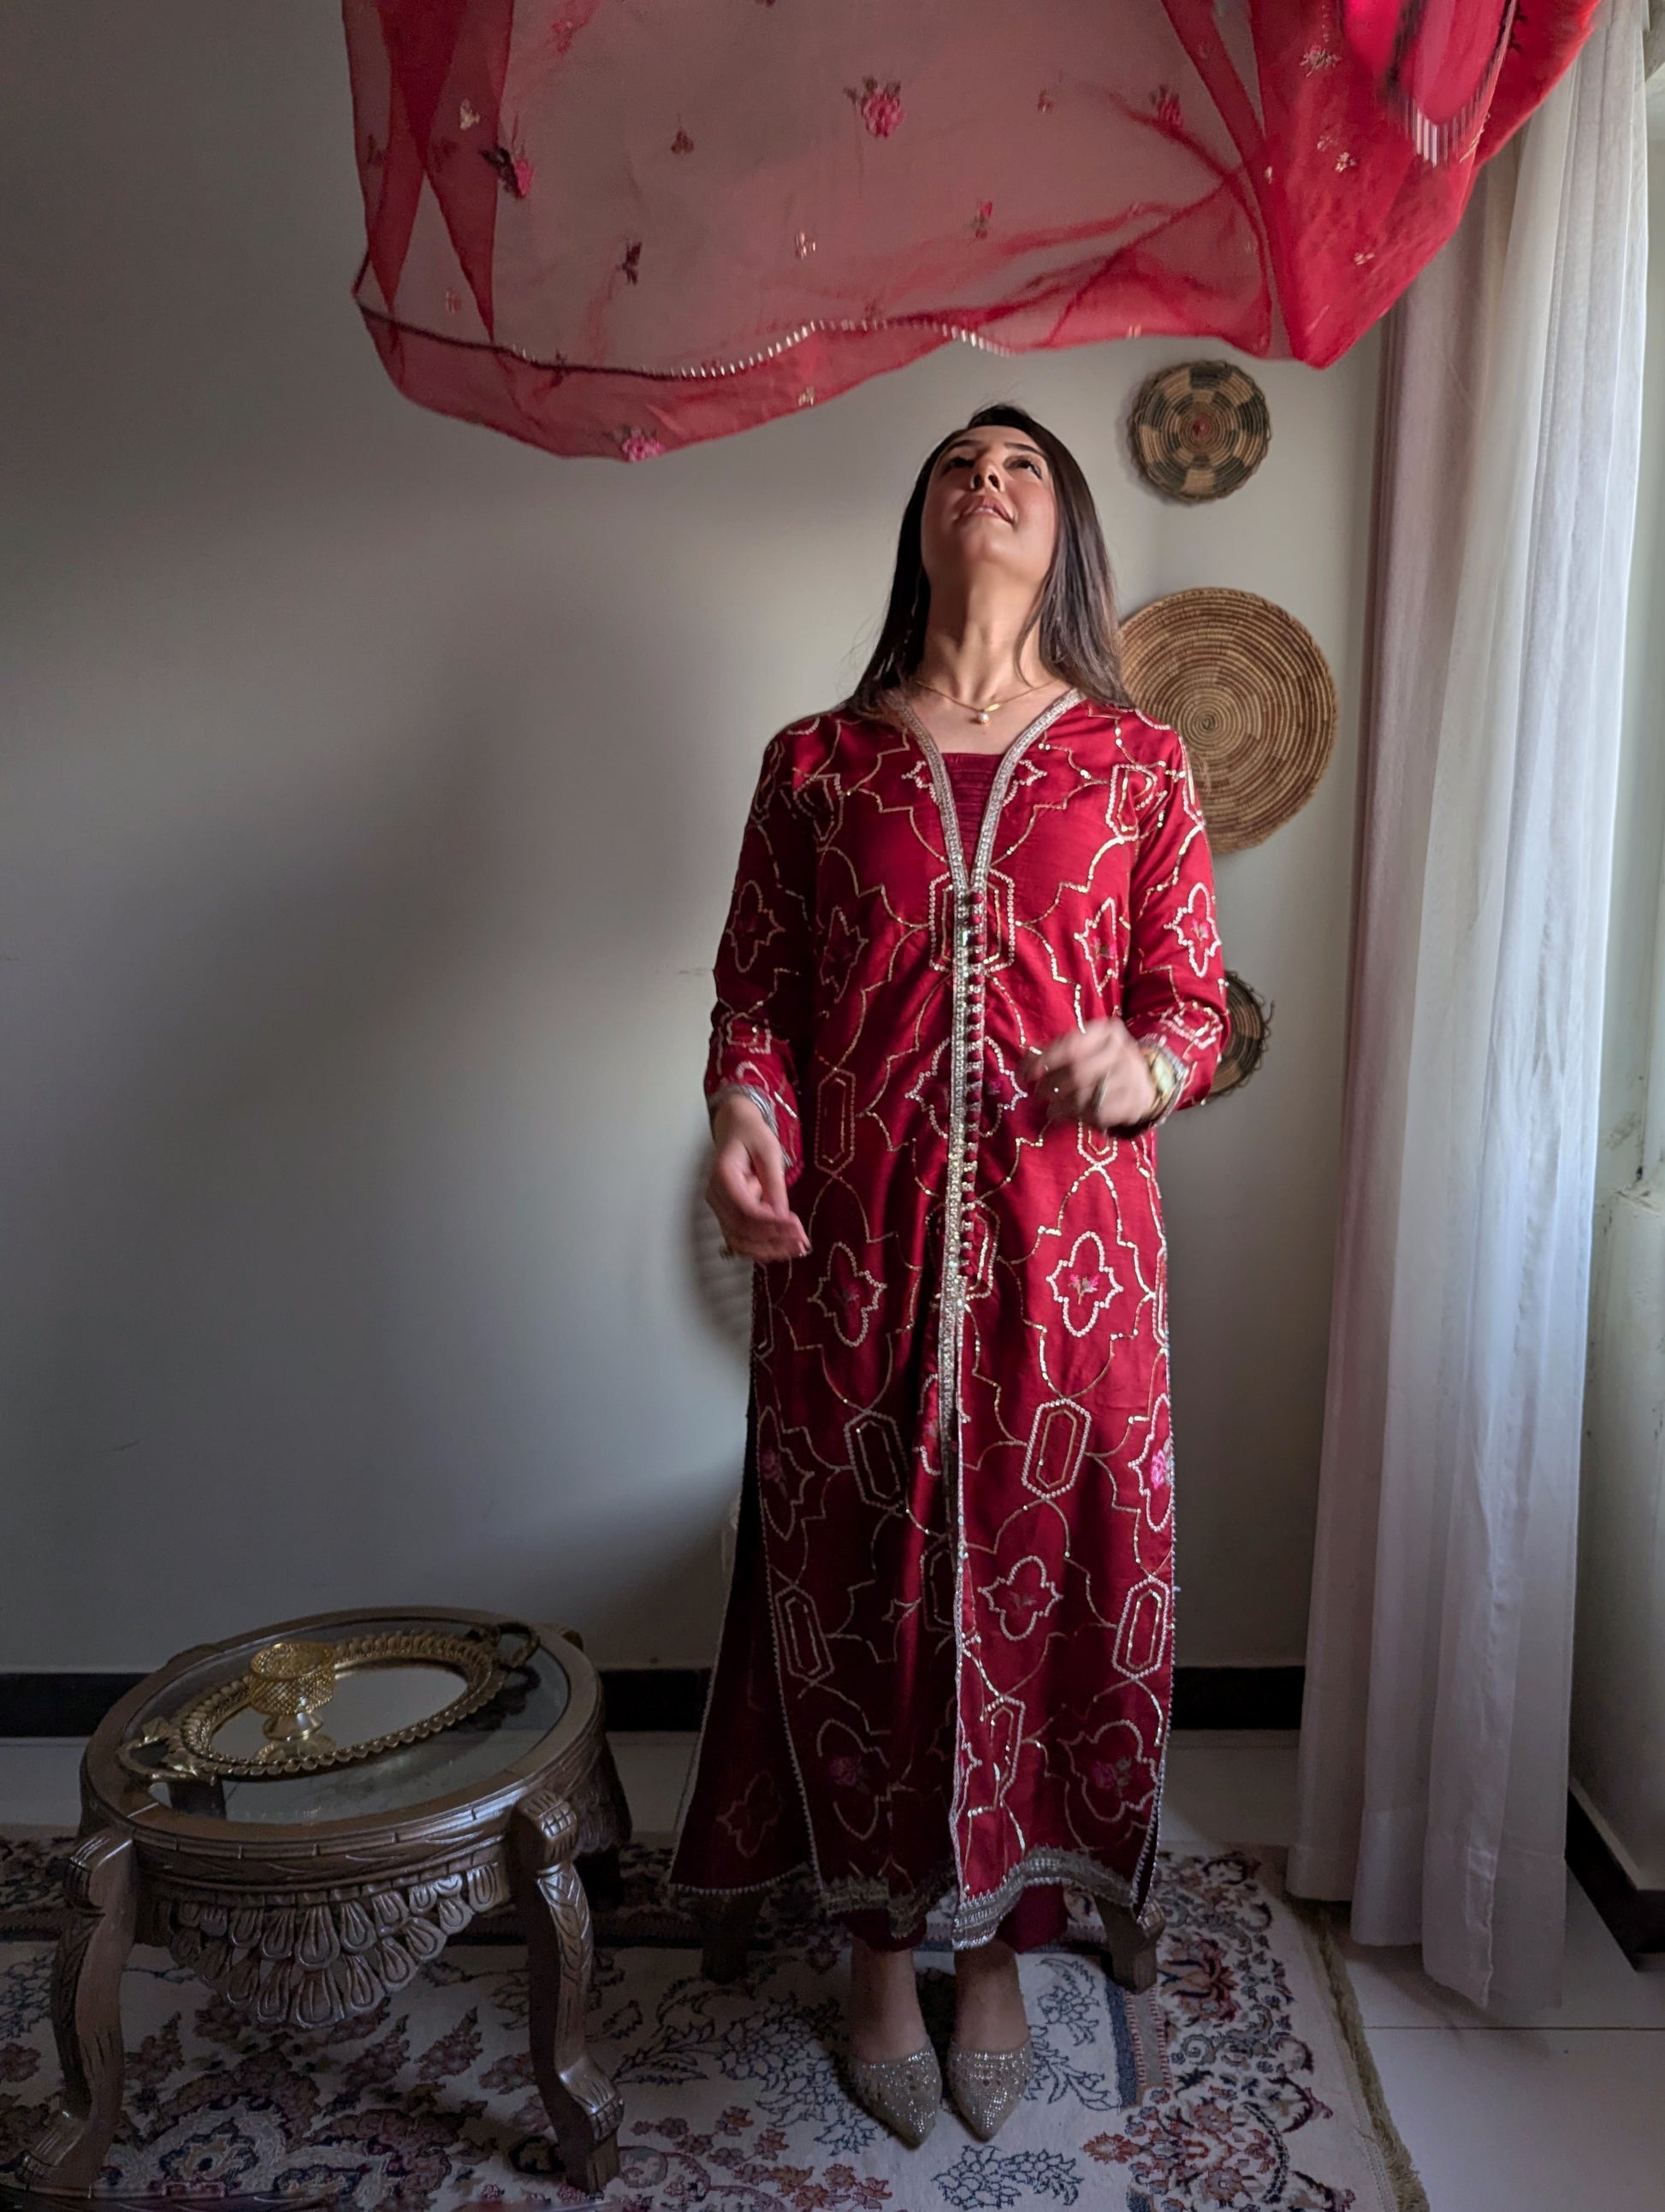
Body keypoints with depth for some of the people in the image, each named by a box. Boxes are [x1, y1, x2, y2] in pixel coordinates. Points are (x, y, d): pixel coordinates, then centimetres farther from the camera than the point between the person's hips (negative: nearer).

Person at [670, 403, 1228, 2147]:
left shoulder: (1137, 764, 5)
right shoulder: (813, 763, 6)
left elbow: (1194, 1010, 6)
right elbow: (753, 996, 6)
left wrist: (1136, 1069, -17)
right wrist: (743, 1116, -15)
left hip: (1066, 1256, 0)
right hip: (852, 1256, 0)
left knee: (1044, 1588, 10)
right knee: (858, 1592, 10)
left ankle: (999, 1952, 37)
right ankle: (879, 1953, 36)